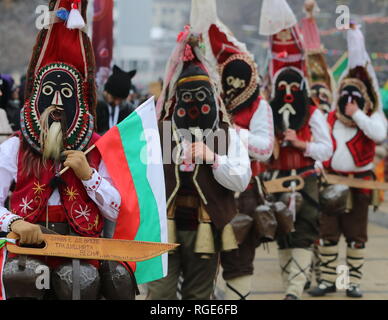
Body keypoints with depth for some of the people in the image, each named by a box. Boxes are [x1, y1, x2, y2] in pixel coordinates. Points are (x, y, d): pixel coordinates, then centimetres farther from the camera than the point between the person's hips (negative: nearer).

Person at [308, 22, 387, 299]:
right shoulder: (330, 120, 5)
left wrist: (357, 115, -21)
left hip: (359, 183, -2)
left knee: (356, 235, 4)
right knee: (327, 233, 3)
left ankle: (354, 282, 13)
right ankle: (328, 279, 13)